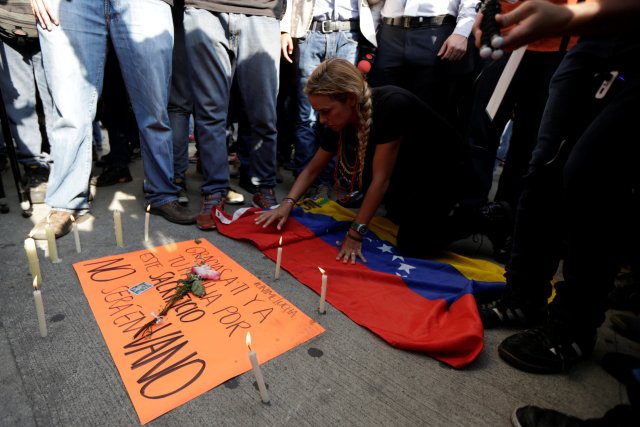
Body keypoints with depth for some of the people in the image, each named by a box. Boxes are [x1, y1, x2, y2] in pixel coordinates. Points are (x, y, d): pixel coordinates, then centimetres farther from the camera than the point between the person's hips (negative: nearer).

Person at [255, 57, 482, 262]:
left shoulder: (391, 105, -34)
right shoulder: (340, 121, -13)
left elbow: (380, 178, -32)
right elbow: (312, 169, -3)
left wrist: (355, 234, -28)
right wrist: (287, 204, -16)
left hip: (445, 172, -7)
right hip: (409, 171, 8)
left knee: (411, 244, -18)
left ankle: (467, 220, 6)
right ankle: (398, 211, 10)